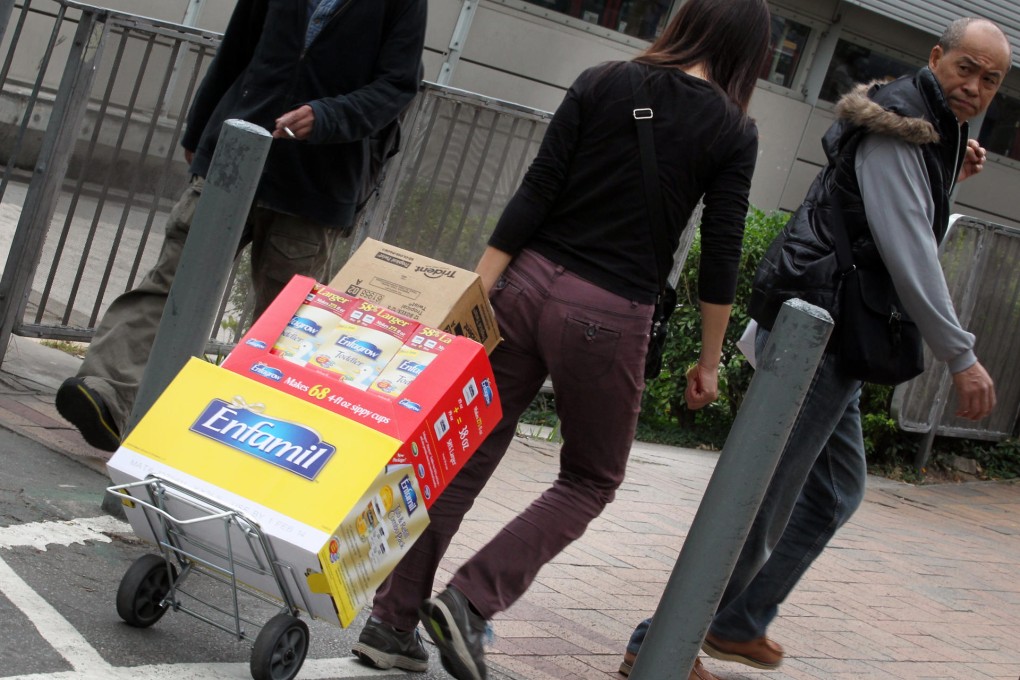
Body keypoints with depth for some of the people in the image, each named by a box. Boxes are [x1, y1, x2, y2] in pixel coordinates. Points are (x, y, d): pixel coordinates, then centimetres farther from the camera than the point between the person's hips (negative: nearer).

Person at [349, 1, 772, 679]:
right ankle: (471, 600, -1)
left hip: (529, 285, 3)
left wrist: (477, 289, 0)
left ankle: (392, 620, 11)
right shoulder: (734, 132, -1)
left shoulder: (602, 83, 5)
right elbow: (721, 254, -1)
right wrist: (709, 361, 8)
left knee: (467, 458, 12)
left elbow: (537, 191, 0)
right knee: (590, 480, 16)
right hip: (609, 317, -3)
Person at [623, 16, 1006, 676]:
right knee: (764, 498, -9)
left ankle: (739, 623, 28)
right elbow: (910, 256, -20)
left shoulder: (932, 133, 19)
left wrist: (949, 182, 9)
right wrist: (962, 357, -19)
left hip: (835, 342, 11)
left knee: (838, 487, 19)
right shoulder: (897, 127, -12)